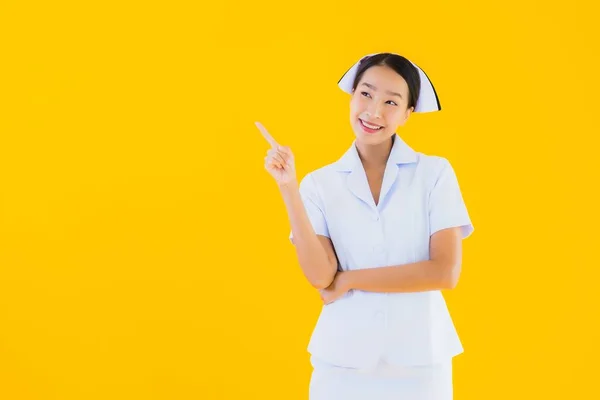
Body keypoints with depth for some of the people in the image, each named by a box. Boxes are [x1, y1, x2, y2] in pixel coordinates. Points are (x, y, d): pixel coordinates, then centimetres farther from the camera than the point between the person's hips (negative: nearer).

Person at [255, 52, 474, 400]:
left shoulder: (435, 172, -3)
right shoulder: (320, 183, 0)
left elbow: (445, 272, -11)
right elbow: (320, 276, -10)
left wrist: (350, 279, -9)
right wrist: (289, 188, -14)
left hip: (419, 361, -1)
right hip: (343, 361, 1)